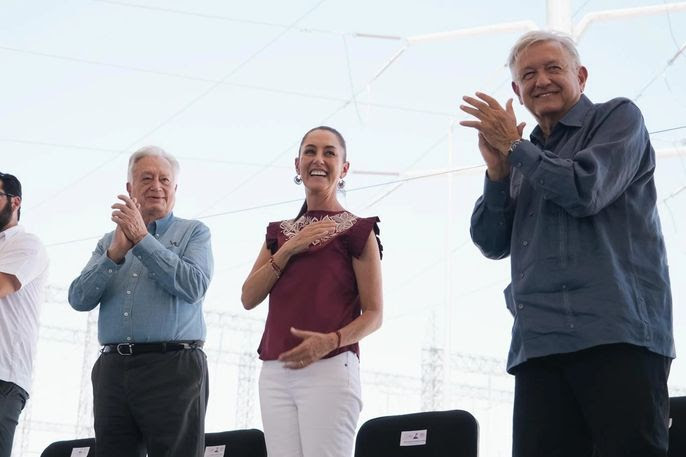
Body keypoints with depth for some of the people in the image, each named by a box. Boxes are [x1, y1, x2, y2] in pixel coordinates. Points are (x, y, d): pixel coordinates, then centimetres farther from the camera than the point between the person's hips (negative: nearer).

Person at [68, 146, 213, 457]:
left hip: (173, 365, -4)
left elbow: (194, 286, -10)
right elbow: (79, 299, 6)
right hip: (112, 369, 4)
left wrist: (142, 238, -10)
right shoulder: (109, 242, 19)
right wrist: (116, 253, -9)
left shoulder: (194, 232, 9)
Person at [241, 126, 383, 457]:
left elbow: (373, 314, -1)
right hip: (275, 372, 5)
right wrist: (288, 249, -3)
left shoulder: (357, 231, 4)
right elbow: (249, 298, 9)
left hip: (330, 369, -5)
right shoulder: (280, 232, 20)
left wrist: (331, 341, -19)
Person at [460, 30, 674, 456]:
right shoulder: (526, 156, 24)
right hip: (539, 343, 5)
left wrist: (513, 147, 2)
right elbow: (492, 243, 16)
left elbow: (586, 192, -10)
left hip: (617, 330, -5)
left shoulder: (618, 117, 8)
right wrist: (497, 169, 1)